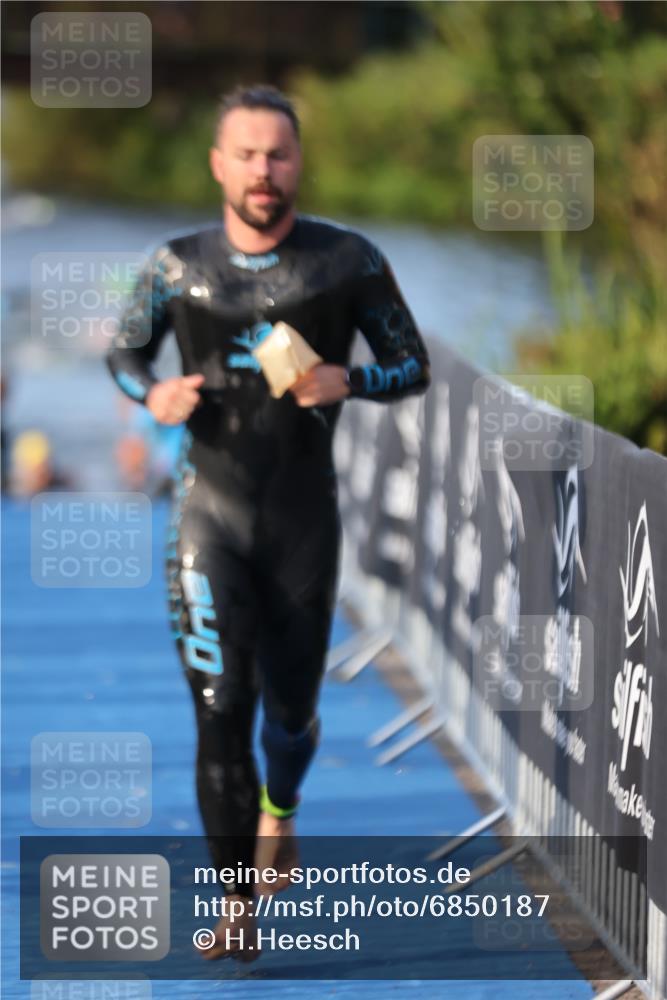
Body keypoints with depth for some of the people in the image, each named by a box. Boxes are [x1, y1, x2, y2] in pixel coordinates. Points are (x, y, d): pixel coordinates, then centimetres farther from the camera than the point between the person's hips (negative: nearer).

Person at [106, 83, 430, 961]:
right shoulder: (177, 265, -2)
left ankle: (279, 812, 47)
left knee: (291, 708, 12)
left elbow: (413, 366, 2)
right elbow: (124, 352, 14)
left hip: (305, 520, 1)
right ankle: (239, 904, -4)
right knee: (220, 708, -11)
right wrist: (152, 393, -9)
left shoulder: (349, 260, -5)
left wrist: (350, 383, -19)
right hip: (210, 514, 0)